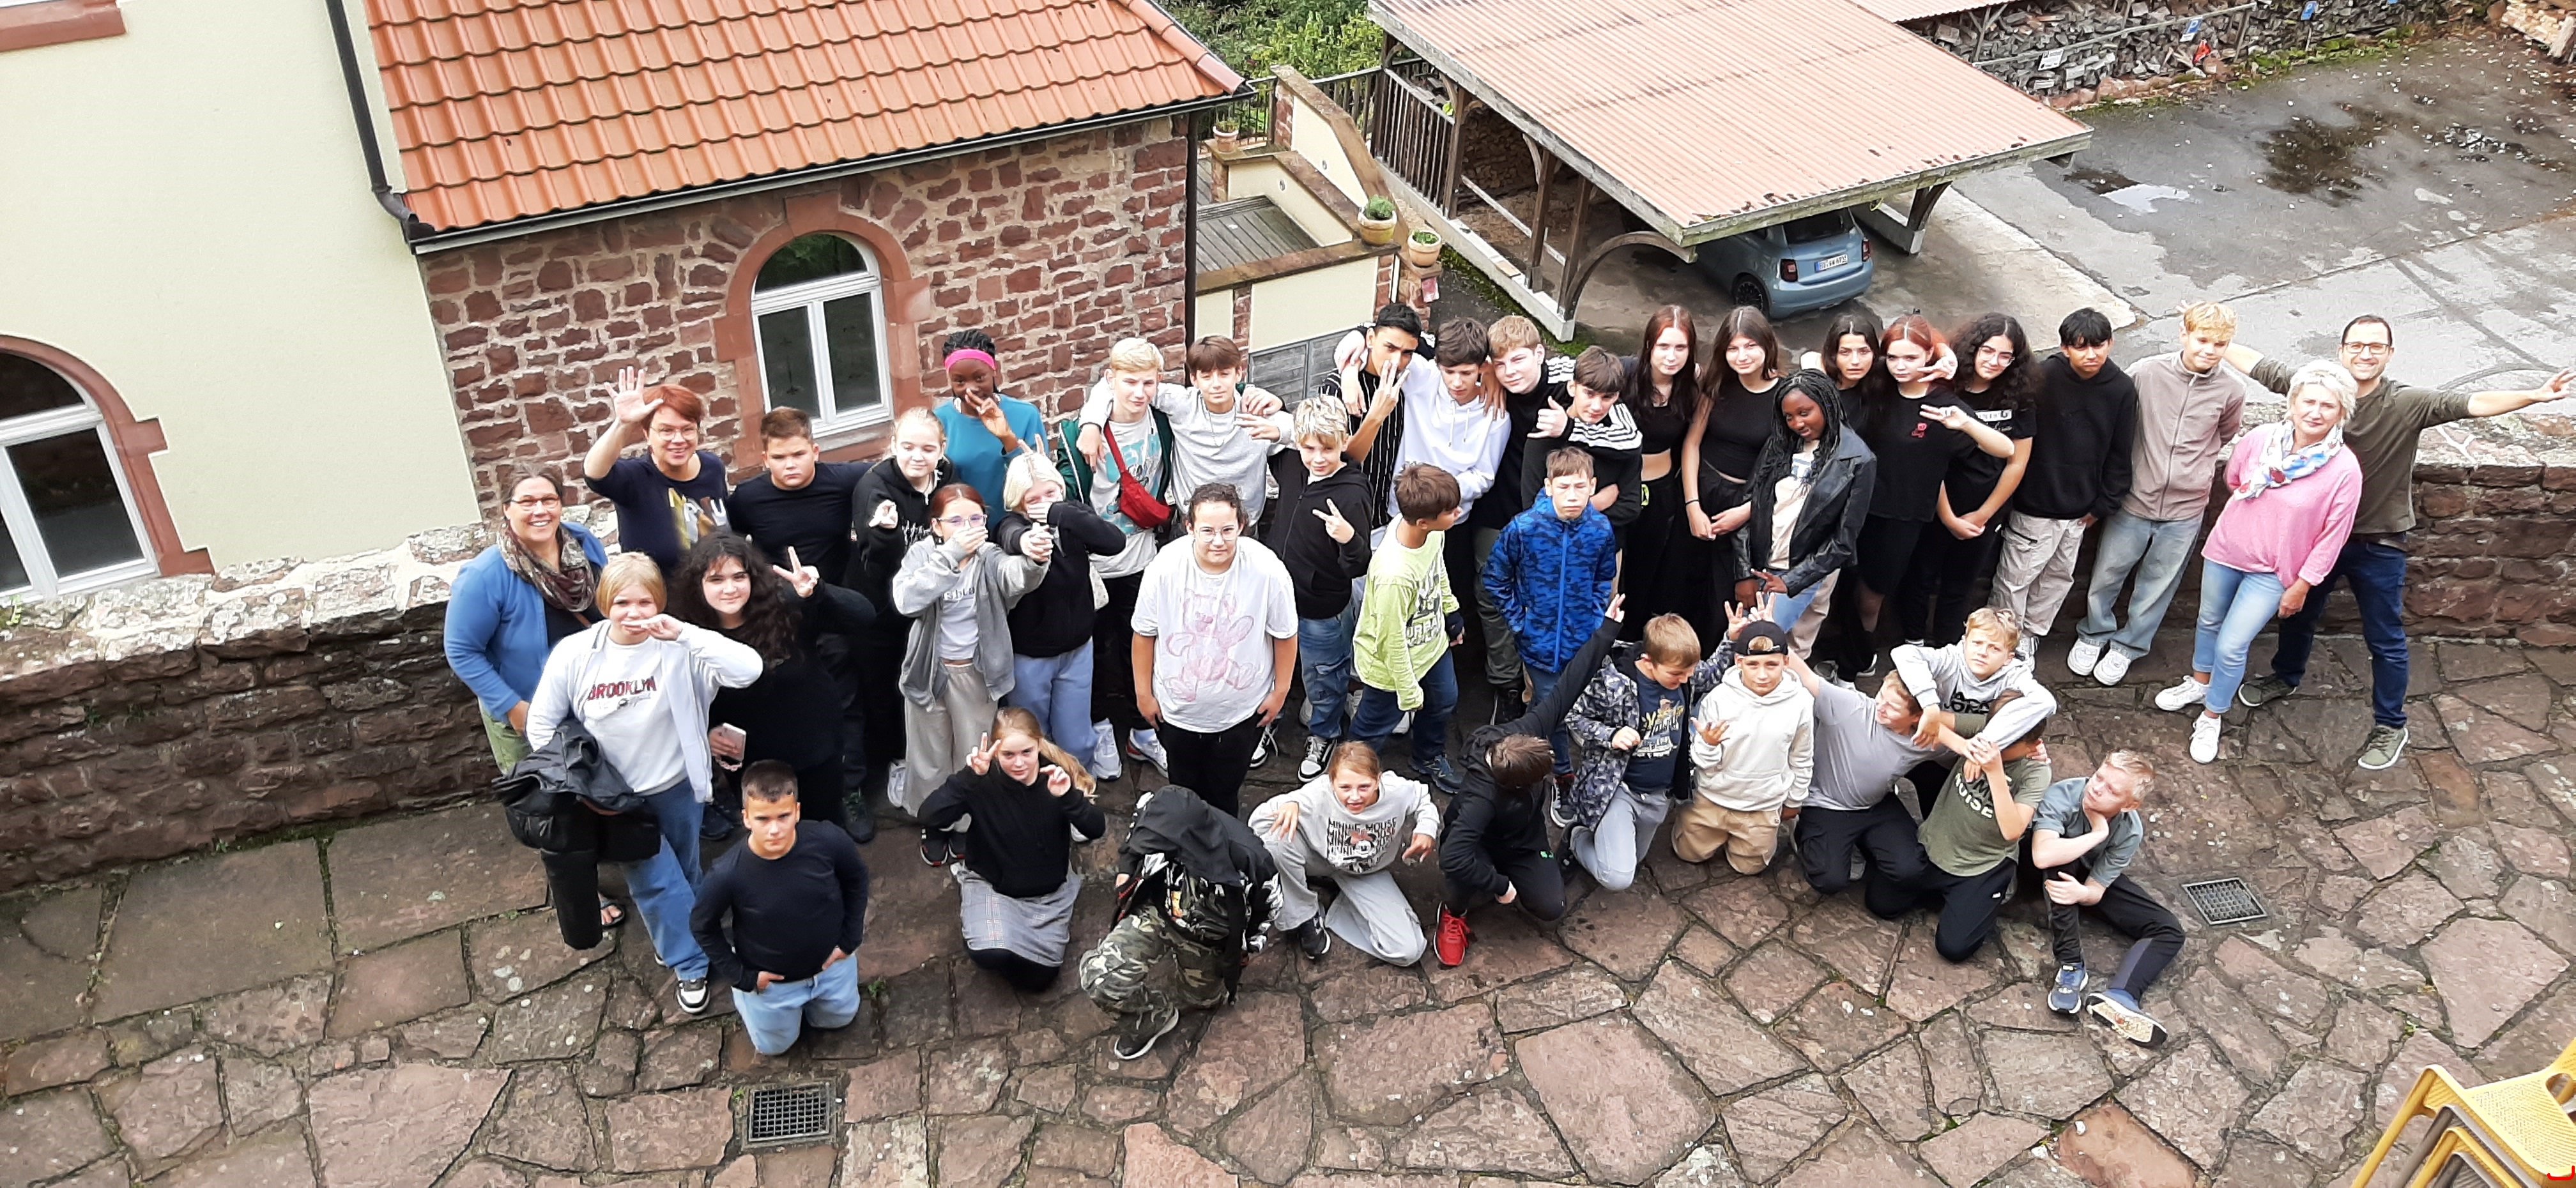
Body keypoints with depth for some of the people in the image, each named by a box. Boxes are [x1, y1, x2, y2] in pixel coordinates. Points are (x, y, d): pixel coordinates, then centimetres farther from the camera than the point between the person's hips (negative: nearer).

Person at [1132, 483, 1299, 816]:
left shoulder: (1268, 571, -25)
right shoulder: (1164, 569, -23)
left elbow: (1285, 635, -9)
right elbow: (1145, 634, -7)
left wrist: (1280, 692, -1)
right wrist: (1143, 693, 0)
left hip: (1242, 711, -1)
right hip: (1178, 710, 1)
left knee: (1225, 792, 20)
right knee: (1183, 789, 24)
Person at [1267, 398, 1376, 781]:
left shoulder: (1352, 494, -29)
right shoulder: (1292, 466, -11)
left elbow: (1358, 567, -28)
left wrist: (1349, 539, -49)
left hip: (1323, 608, -6)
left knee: (1324, 676, 20)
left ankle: (1324, 735, 45)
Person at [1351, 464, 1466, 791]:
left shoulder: (1430, 529, -21)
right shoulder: (1394, 575, -44)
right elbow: (1392, 641, -29)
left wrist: (1451, 611, 18)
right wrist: (1409, 692, -16)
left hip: (1432, 642, 8)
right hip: (1390, 665, -8)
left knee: (1443, 702, 30)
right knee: (1375, 728, 17)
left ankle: (1430, 760, 58)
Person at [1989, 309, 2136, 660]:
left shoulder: (2122, 390, -5)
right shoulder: (2044, 378, -18)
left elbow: (2120, 454, 4)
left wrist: (2104, 504, 4)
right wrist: (2011, 497, -17)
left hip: (2080, 508, 5)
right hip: (2035, 504, -5)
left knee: (2059, 576, 20)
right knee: (2016, 577, 5)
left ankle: (2031, 632, 40)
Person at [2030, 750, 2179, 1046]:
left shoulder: (2131, 831, -23)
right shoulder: (2062, 796, -32)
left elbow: (2096, 890, -22)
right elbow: (2043, 856, -47)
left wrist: (2083, 893, -46)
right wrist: (2099, 834, -40)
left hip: (2092, 880, 3)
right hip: (2047, 874, -3)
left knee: (2169, 931, -12)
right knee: (2059, 857, -38)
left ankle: (2116, 997, -33)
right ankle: (2071, 966, -34)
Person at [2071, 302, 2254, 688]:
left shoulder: (2233, 389, -9)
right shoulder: (2147, 372, -14)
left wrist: (2195, 468, 12)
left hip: (2185, 509, 1)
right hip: (2136, 499, -1)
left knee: (2158, 584, 15)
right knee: (2107, 574, 13)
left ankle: (2128, 646, 36)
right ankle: (2094, 634, 38)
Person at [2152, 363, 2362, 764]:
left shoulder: (2344, 469, -21)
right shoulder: (2258, 440, -14)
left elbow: (2332, 535, -12)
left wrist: (2303, 585, -8)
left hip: (2274, 571, -3)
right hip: (2226, 550, 3)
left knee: (2232, 646, -4)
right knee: (2210, 622, 23)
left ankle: (2212, 717, 20)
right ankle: (2200, 682, 51)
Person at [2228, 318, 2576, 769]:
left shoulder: (2409, 404, -18)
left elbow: (2474, 404, -29)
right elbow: (2256, 363, -6)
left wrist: (2535, 396, -43)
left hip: (2379, 545, -3)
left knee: (2386, 641, 8)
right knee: (2298, 612, 24)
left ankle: (2390, 726, 25)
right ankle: (2286, 676, 51)